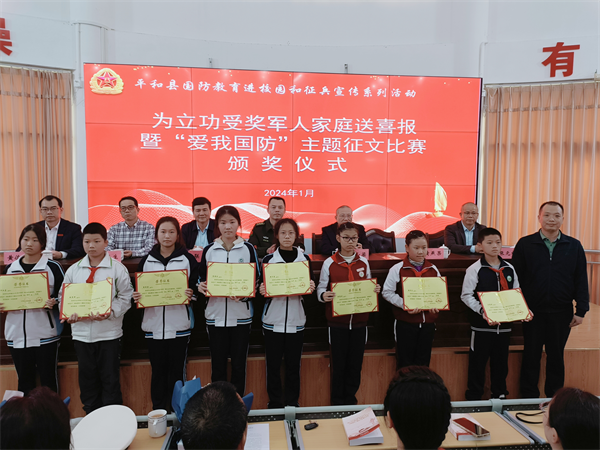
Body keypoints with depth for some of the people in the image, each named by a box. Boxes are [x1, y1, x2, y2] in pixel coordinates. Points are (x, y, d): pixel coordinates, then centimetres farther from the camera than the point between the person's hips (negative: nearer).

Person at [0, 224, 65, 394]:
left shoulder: (53, 267, -2)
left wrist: (53, 303, -20)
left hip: (45, 334, -4)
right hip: (17, 334, 4)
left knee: (48, 380, 4)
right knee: (24, 380, 13)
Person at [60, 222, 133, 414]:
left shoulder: (117, 268, -5)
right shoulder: (73, 270, 7)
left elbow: (125, 298, -7)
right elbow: (64, 296, 10)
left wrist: (109, 312, -23)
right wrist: (69, 313, -10)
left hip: (109, 332, -3)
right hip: (81, 332, 4)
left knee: (110, 379, 5)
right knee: (87, 379, 14)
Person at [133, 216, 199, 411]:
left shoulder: (188, 260, 1)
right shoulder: (147, 261, 8)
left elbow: (196, 289, 3)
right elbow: (138, 291, 13)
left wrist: (191, 295, -18)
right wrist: (136, 298, -8)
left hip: (179, 325, -2)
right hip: (153, 324, 2)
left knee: (177, 372, 6)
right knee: (158, 371, 11)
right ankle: (158, 411, 25)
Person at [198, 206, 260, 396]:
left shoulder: (248, 248, 1)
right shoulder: (209, 250, 6)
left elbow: (257, 279, 1)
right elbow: (202, 280, 12)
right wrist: (201, 287, -11)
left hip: (241, 315, -1)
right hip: (215, 314, 1)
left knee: (239, 365, 8)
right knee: (218, 365, 9)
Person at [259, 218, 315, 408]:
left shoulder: (304, 259, 5)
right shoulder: (268, 259, 2)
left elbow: (309, 289, 8)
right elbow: (262, 288, 3)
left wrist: (311, 288, -13)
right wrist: (262, 291, -18)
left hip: (296, 320, 1)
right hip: (273, 320, -1)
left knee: (293, 365, 9)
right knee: (273, 365, 6)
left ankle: (292, 404, 25)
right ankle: (275, 404, 23)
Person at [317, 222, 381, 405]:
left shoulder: (363, 262, 6)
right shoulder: (329, 263, -3)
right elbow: (321, 288, -2)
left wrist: (375, 290, -8)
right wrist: (323, 296, -24)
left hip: (359, 321, 3)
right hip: (337, 322, -3)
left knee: (355, 364, 9)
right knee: (338, 364, 5)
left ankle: (350, 400, 27)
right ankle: (337, 402, 22)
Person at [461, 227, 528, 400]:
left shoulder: (509, 269, 7)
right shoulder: (475, 269, -7)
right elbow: (466, 295, -10)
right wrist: (482, 311, -21)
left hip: (504, 323, 4)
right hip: (481, 325, -4)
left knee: (501, 361, 15)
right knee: (478, 361, 3)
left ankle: (500, 395, 31)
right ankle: (474, 396, 17)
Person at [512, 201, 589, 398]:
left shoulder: (574, 246, 3)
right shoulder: (525, 244, -2)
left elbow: (581, 280, 5)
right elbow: (516, 278, -2)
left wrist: (581, 310, 0)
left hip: (562, 312, 1)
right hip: (533, 312, -1)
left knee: (556, 357, 14)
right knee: (531, 357, 9)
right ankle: (529, 400, 23)